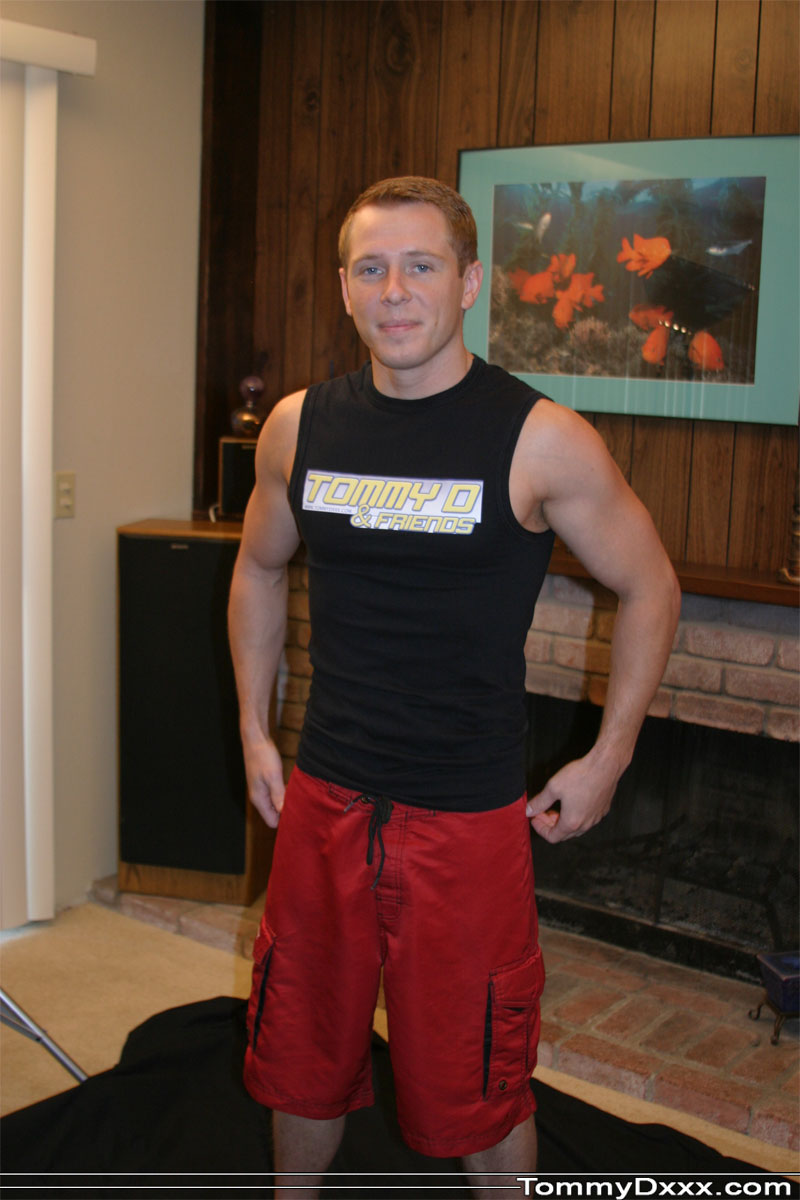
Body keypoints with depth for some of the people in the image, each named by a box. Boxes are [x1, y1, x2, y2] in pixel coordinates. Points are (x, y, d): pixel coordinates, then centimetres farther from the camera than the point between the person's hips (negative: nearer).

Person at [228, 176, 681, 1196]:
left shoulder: (540, 440, -13)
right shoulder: (299, 427, 0)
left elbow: (649, 588, -1)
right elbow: (258, 571, 16)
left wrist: (607, 759, -1)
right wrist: (255, 731, 13)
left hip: (468, 817, -4)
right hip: (322, 800, 4)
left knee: (478, 1090, 9)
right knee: (302, 1056, 20)